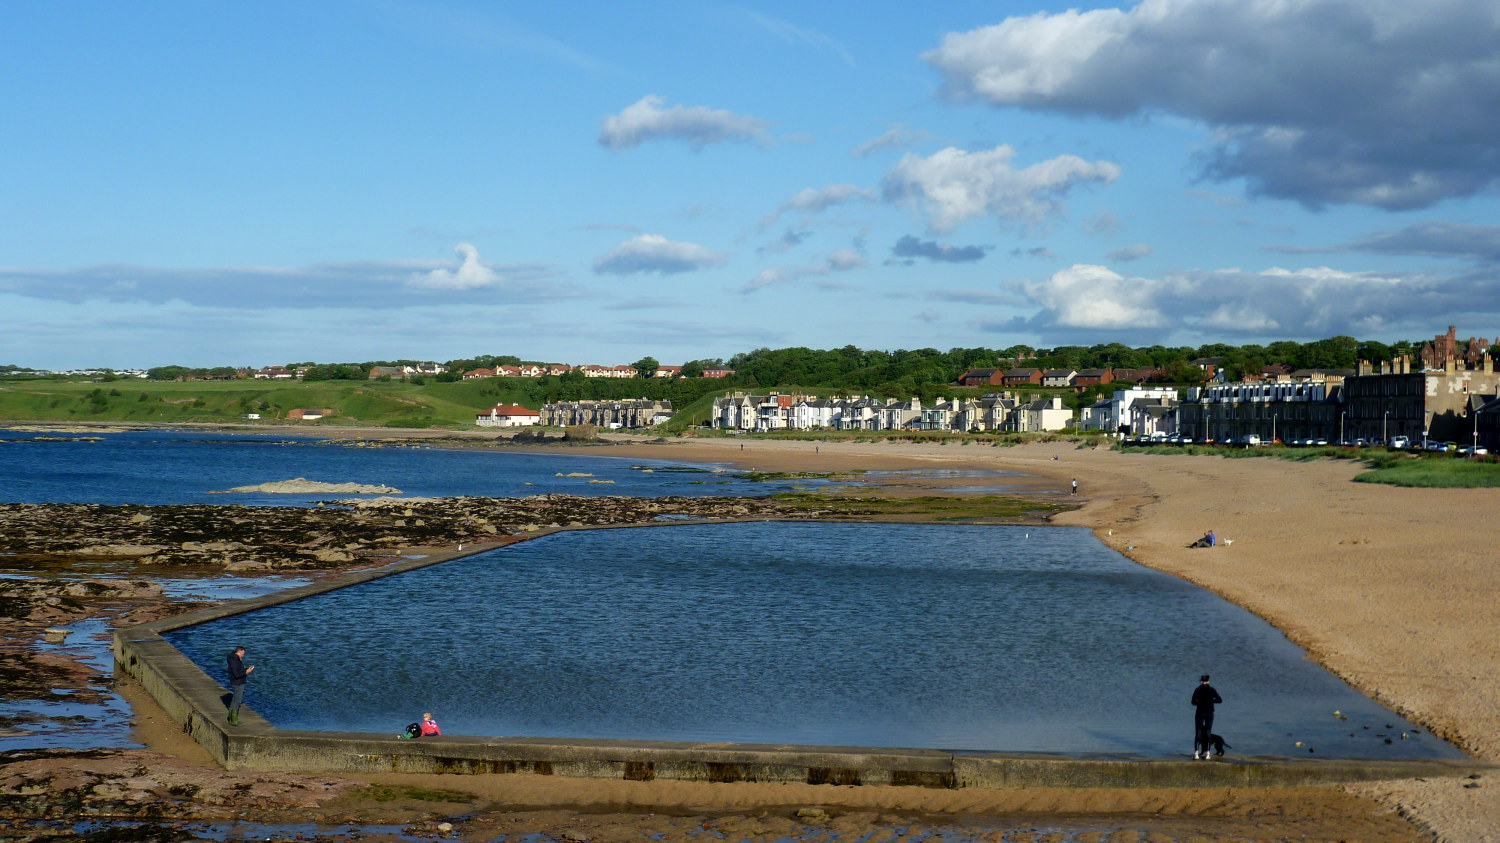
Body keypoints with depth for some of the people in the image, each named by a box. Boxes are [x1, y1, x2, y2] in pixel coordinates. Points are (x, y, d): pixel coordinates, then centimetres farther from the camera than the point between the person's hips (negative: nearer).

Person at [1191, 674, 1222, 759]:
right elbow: (1220, 700, -4)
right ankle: (1206, 753, 6)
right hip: (1210, 713, 1)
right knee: (1208, 733, 9)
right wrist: (1211, 700, 11)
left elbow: (1193, 702, -8)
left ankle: (1196, 753, -6)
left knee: (1198, 733, 2)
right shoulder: (1212, 690, -1)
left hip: (1200, 712, -1)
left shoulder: (1198, 690, -5)